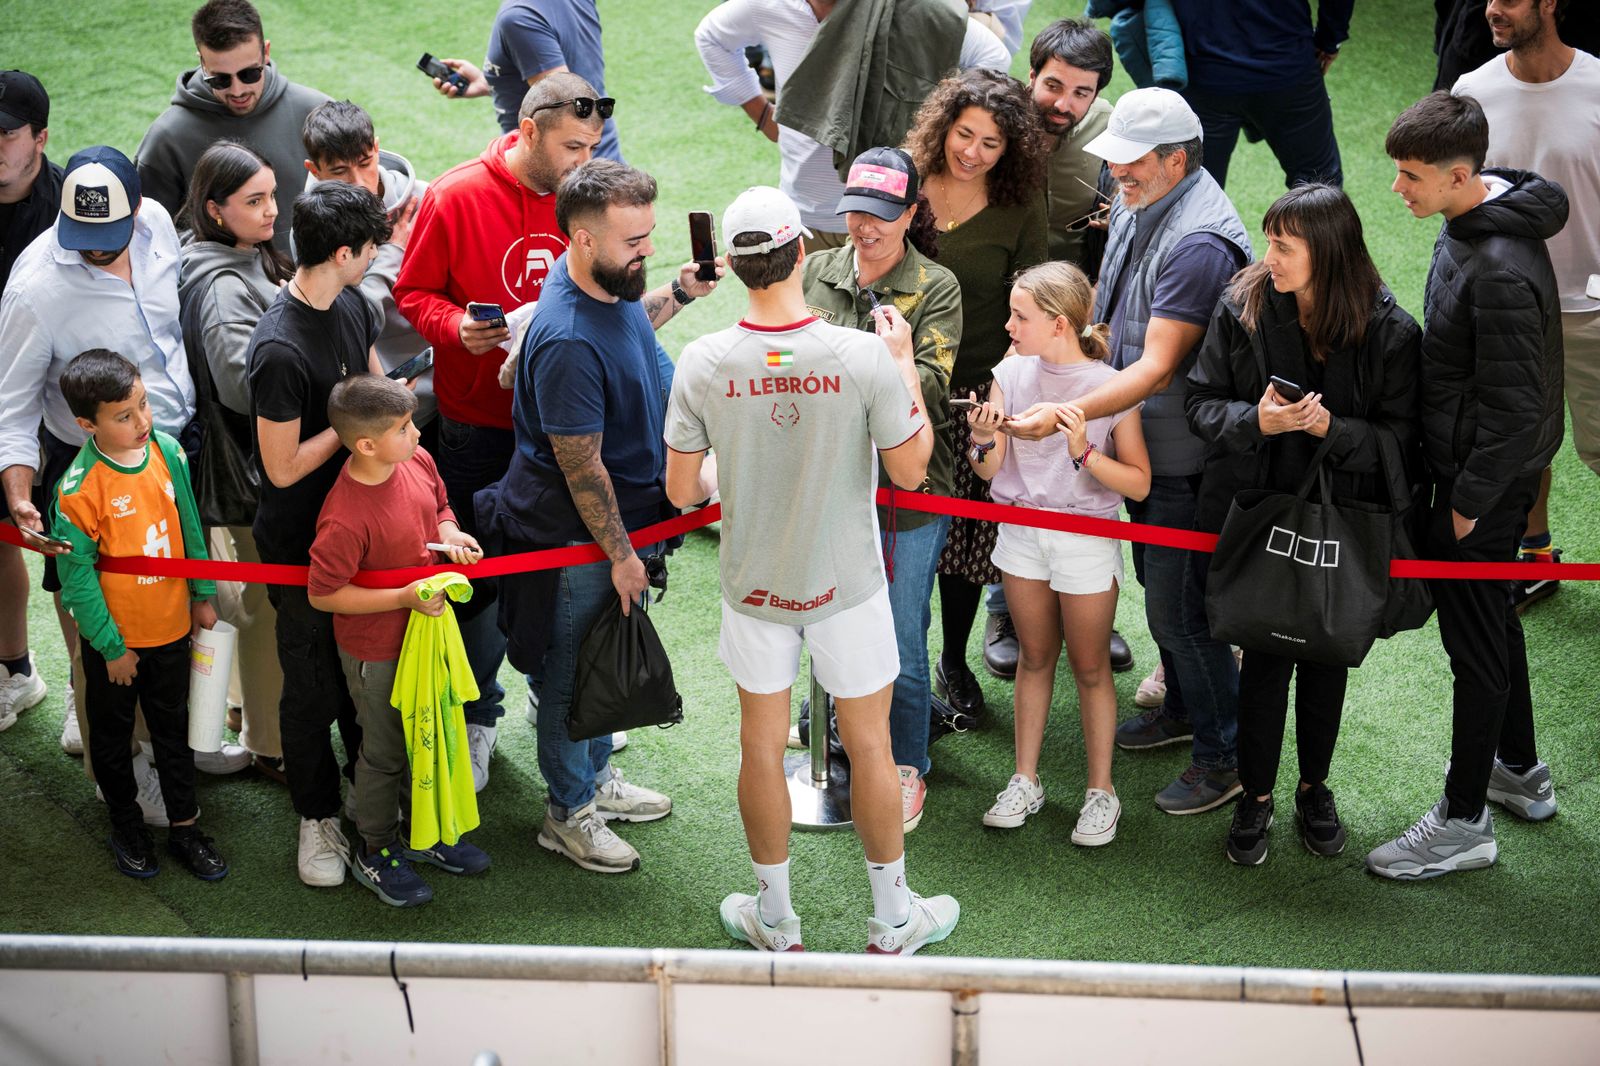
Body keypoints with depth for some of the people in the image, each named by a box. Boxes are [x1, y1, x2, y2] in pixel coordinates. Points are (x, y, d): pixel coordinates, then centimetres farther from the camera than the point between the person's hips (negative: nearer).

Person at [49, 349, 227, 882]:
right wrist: (112, 647, -12)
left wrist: (202, 596, 10)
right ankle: (126, 828, 37)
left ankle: (184, 827, 34)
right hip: (115, 638, -4)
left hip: (170, 626, 4)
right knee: (112, 734, 18)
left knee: (173, 728, 19)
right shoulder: (79, 488, -25)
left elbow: (190, 526, 4)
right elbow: (77, 577, -17)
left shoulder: (166, 450, -11)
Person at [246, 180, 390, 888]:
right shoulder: (279, 350, -30)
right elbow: (283, 467, -24)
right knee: (314, 685, 10)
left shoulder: (350, 305, -2)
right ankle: (317, 817, 28)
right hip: (301, 543, -7)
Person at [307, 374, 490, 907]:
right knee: (385, 752, 13)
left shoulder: (418, 461, -11)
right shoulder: (345, 518, -33)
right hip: (376, 653, -7)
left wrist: (452, 535, -12)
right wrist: (405, 598, -27)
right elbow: (322, 594, -25)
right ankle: (376, 852, 35)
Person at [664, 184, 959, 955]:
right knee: (868, 747, 14)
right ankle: (892, 920, 29)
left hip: (754, 586, 1)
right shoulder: (865, 356, -21)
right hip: (846, 584, -1)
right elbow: (910, 470, -9)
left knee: (761, 747, 17)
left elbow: (681, 491, -7)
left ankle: (776, 921, 31)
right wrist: (905, 362, 1)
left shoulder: (702, 363, -16)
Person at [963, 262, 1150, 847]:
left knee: (1090, 666, 8)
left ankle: (1101, 791, 21)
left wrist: (1085, 453, -28)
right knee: (1034, 657, 16)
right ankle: (1025, 781, 27)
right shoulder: (1011, 375, -4)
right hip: (1023, 530, 4)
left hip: (1086, 536, -4)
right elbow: (989, 470, -3)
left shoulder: (1110, 387, -16)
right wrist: (984, 440, -24)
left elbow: (1138, 483, -14)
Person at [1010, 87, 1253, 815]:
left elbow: (1157, 368, -30)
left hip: (1184, 452, -10)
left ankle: (1226, 753, 13)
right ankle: (1182, 708, 42)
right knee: (1156, 581, 23)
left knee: (1177, 608, -3)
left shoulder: (1198, 243, -27)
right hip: (1139, 437, 10)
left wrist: (1067, 414, -36)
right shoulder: (1136, 206, 3)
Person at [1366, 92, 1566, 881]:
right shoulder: (1470, 223, 0)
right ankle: (1519, 770, 43)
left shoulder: (1500, 272, -31)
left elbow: (1515, 408, -27)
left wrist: (1469, 502, -17)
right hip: (1475, 465, 10)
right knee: (1491, 618, 24)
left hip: (1488, 478, -10)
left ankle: (1463, 822, 17)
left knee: (1475, 638, 3)